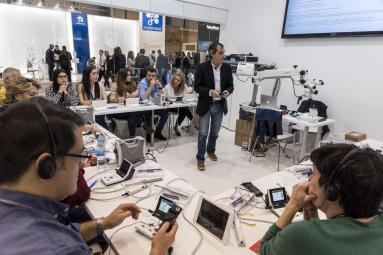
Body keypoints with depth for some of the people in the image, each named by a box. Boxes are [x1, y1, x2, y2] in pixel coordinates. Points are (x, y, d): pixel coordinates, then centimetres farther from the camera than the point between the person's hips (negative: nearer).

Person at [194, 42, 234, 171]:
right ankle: (200, 158, 13)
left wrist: (227, 92, -16)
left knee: (215, 132, 17)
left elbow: (231, 86, 6)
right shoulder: (202, 67, -11)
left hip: (220, 105, 4)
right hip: (206, 105, -4)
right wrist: (210, 92, -25)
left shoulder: (227, 68, 0)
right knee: (203, 133, 1)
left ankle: (211, 150, 40)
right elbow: (197, 87, -10)